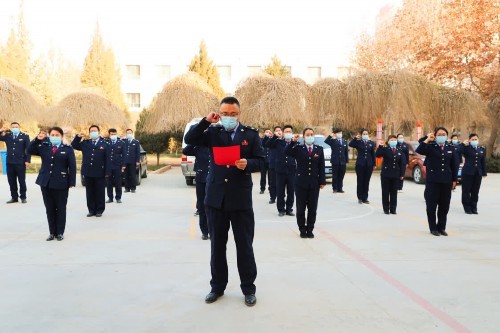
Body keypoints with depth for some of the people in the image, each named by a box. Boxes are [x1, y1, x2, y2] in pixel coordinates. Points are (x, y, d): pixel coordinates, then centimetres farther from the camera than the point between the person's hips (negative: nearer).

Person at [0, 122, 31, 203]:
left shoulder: (25, 136, 2)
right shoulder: (7, 136, 9)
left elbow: (28, 149, -1)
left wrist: (27, 161, -9)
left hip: (20, 162, -3)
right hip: (10, 162, 3)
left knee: (22, 181, 3)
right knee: (11, 181, 7)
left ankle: (23, 197, 13)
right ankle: (14, 197, 16)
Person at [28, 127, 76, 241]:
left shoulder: (68, 149, 0)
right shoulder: (44, 147, 9)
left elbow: (72, 167, -4)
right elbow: (30, 151, 2)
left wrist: (72, 182, -10)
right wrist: (37, 139, -10)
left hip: (61, 184, -3)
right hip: (46, 183, 3)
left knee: (60, 209, 5)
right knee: (49, 209, 9)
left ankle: (60, 232, 15)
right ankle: (52, 232, 17)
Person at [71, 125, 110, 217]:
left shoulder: (104, 145, 1)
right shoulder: (85, 143, 10)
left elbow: (107, 160, -2)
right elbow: (73, 146, 10)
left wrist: (107, 172, -8)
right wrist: (78, 136, -4)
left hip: (99, 173, -3)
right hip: (88, 173, 3)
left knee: (100, 192, 4)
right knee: (89, 193, 9)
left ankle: (99, 210, 14)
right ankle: (91, 210, 18)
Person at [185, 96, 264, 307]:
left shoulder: (251, 134, 3)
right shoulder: (213, 132, 5)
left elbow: (260, 161, 0)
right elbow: (189, 139, -6)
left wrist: (247, 163, -20)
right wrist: (206, 121, -14)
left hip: (241, 198, -2)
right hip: (216, 197, 2)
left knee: (244, 245, 5)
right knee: (217, 245, 12)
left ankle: (248, 288, 18)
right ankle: (217, 287, 25)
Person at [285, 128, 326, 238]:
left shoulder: (319, 149, 4)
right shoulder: (298, 148, 0)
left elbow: (321, 166, 3)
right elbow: (286, 152, -17)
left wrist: (322, 181, -1)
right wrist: (293, 142, -26)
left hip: (314, 183, 1)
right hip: (301, 183, -1)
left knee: (312, 208, 7)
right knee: (301, 208, 6)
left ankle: (310, 229, 18)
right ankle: (302, 229, 18)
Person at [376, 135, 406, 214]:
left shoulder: (400, 152, 5)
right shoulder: (385, 150, -2)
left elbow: (403, 164, 5)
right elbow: (377, 155, -20)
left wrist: (402, 174, 0)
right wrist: (381, 146, -27)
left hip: (396, 175, 2)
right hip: (386, 174, -2)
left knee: (394, 193, 6)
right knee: (385, 192, 4)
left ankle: (393, 209, 14)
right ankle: (386, 209, 12)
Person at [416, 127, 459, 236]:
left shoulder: (451, 148, 9)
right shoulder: (430, 147, -1)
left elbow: (454, 165, 10)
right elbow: (419, 150, -19)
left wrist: (454, 180, 6)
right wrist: (427, 139, -18)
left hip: (446, 181, 3)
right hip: (433, 181, -3)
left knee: (444, 206, 8)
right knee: (432, 206, 3)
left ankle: (441, 227, 20)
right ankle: (433, 228, 14)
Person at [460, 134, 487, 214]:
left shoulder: (482, 149, 9)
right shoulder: (466, 148, -2)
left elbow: (483, 162, 12)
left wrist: (484, 173, 11)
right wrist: (463, 144, -20)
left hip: (478, 173, 3)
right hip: (467, 172, -3)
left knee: (475, 191, 7)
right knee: (466, 191, 2)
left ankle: (474, 208, 16)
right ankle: (467, 208, 12)